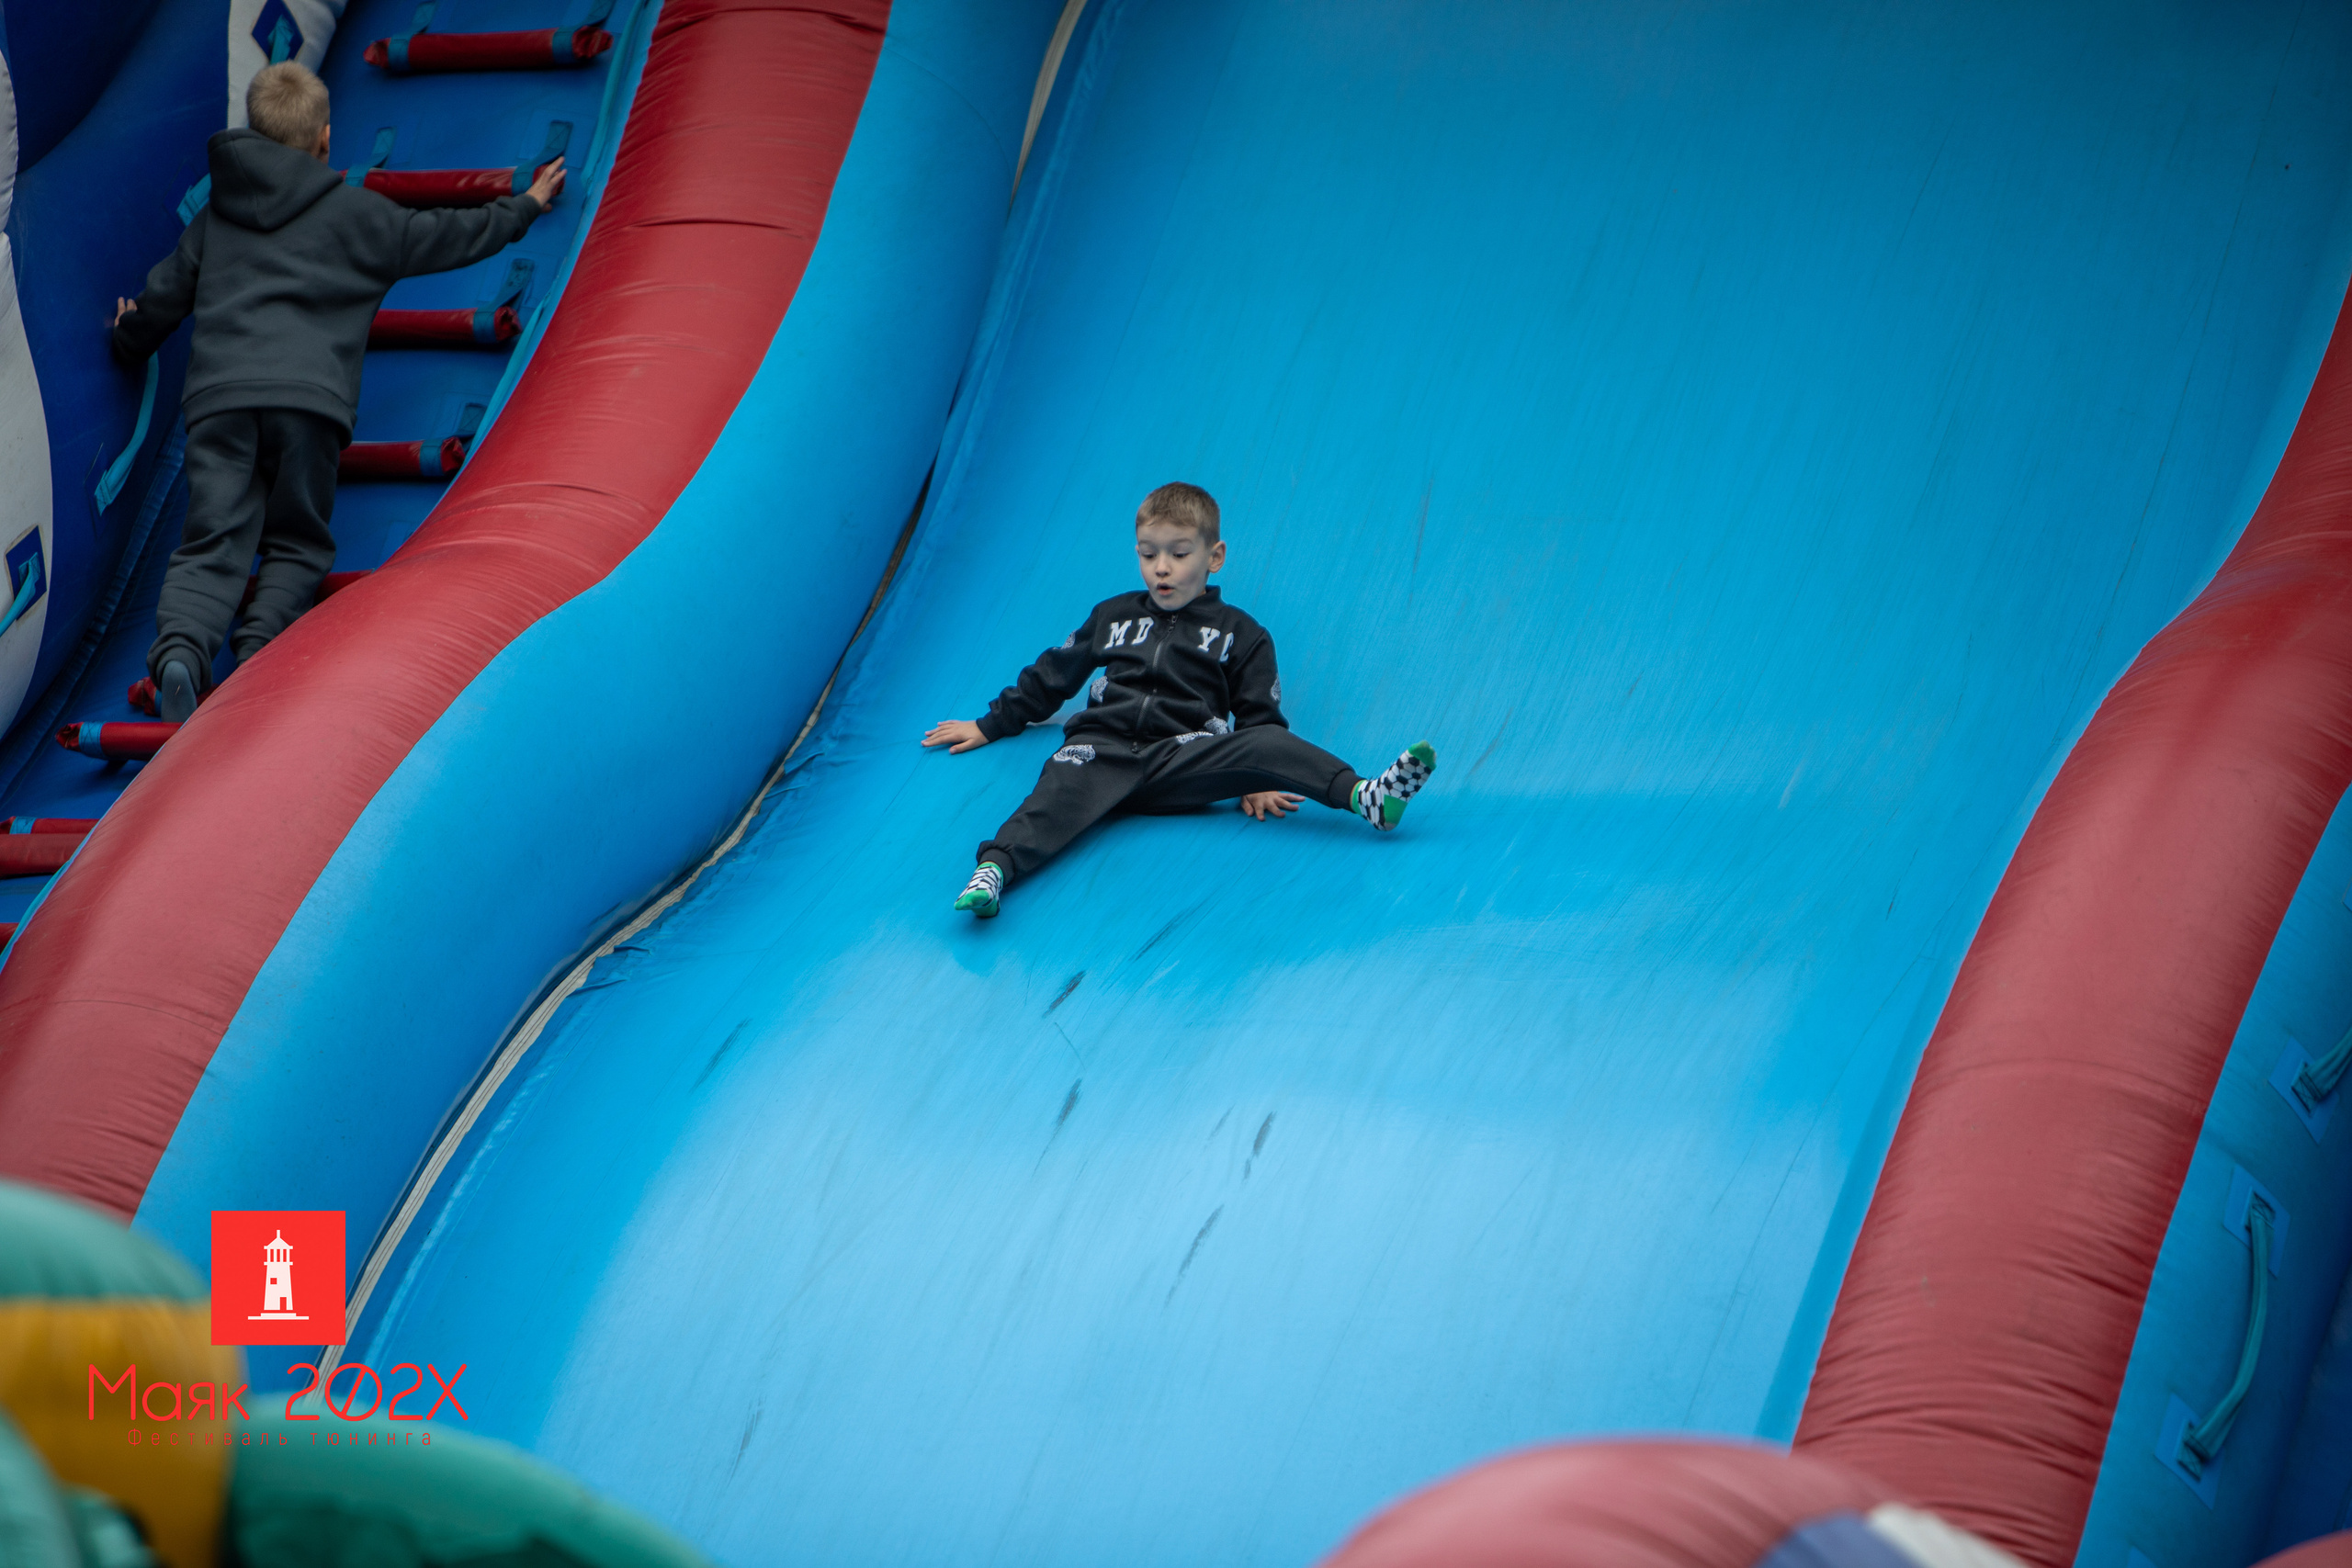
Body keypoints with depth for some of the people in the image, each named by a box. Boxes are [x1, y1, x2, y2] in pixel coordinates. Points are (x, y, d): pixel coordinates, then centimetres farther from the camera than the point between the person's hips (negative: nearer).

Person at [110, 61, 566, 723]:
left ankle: (180, 649, -28)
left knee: (211, 545, -1)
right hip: (308, 396, -2)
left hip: (216, 395, 2)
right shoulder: (358, 214, 15)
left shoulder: (215, 217, 24)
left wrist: (130, 340, 54)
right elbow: (445, 238, 23)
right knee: (298, 544, 11)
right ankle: (260, 642, -16)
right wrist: (526, 206, 40)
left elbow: (162, 298, 31)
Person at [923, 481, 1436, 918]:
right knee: (1061, 793, -33)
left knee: (1263, 743, -29)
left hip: (1184, 758, -1)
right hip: (1104, 746, 2)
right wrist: (989, 725, 34)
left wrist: (1256, 782, -4)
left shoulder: (1240, 634, 20)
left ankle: (1365, 797, -47)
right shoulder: (1112, 617, 28)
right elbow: (1051, 677, 36)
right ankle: (993, 869, -58)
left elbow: (1259, 720, 14)